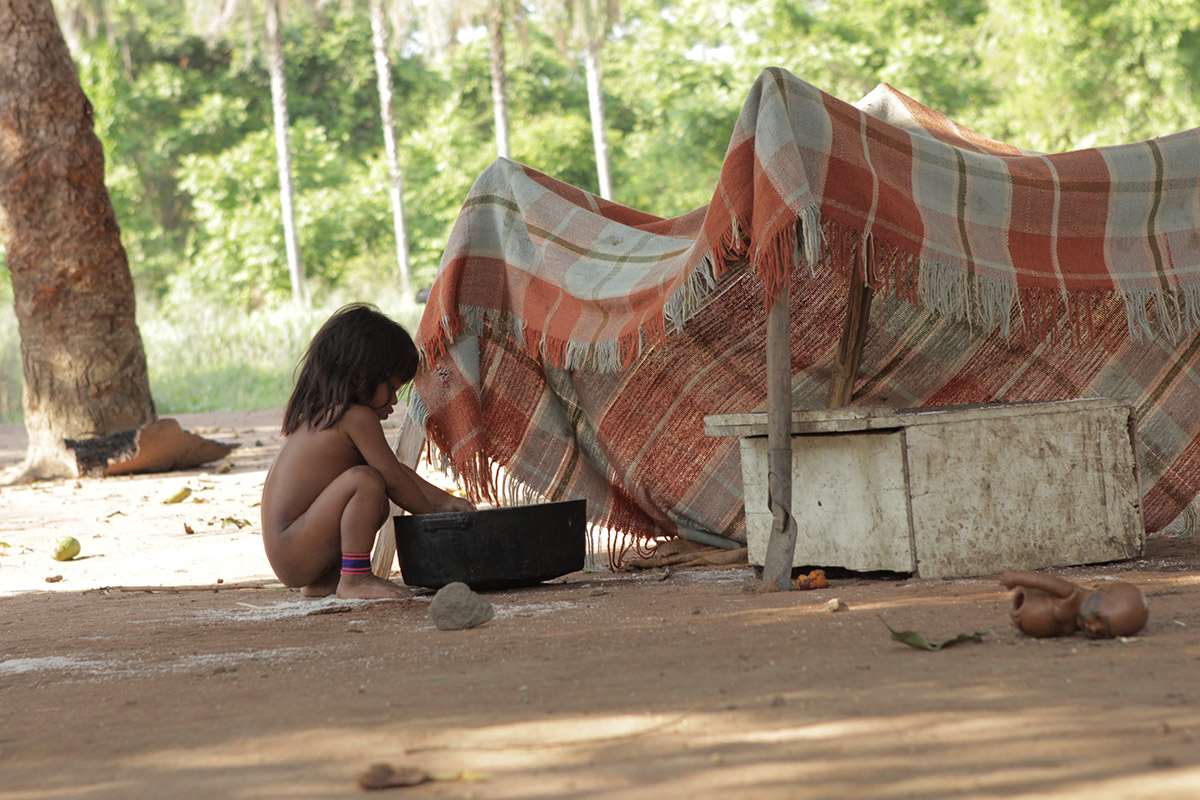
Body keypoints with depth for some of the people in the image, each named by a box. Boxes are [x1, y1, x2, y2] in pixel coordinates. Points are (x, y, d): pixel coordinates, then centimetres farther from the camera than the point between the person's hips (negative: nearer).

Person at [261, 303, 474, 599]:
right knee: (366, 480, -25)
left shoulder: (322, 414, 18)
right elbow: (394, 479, -10)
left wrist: (443, 499, 24)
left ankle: (323, 580, 18)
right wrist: (431, 511, 6)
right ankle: (353, 579, -18)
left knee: (377, 506, 25)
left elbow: (393, 467, 26)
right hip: (292, 553, -10)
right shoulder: (357, 417, -13)